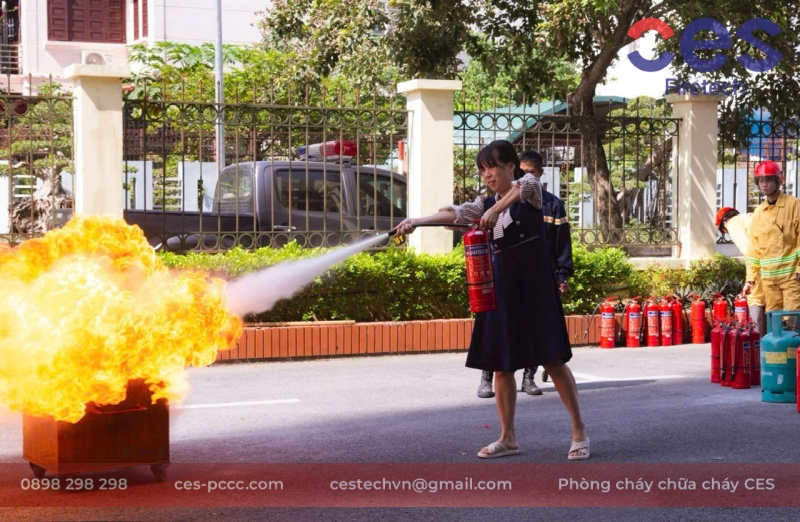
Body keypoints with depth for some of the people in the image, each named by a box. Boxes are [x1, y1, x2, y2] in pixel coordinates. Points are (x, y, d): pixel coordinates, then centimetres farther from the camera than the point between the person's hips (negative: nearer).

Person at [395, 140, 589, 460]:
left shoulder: (530, 186, -1)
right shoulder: (485, 204, 11)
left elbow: (520, 188, -26)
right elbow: (454, 213, -6)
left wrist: (495, 210, -41)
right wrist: (416, 222, -21)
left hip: (533, 282, -5)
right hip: (500, 285, 5)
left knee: (552, 358, -6)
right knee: (500, 363, 5)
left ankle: (579, 431, 5)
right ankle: (508, 438, 16)